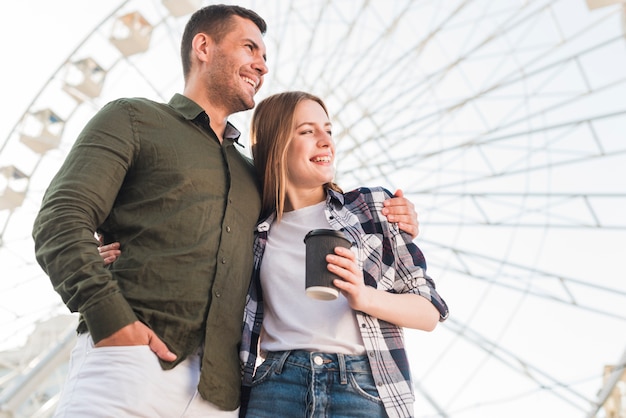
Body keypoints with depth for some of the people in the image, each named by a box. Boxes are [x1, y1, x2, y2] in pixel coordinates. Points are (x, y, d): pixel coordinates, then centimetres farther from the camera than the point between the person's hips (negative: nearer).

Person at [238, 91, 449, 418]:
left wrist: (364, 297, -13)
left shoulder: (374, 207, 6)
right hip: (277, 384, 1)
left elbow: (430, 312, 3)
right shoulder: (256, 230, 10)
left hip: (363, 386, -1)